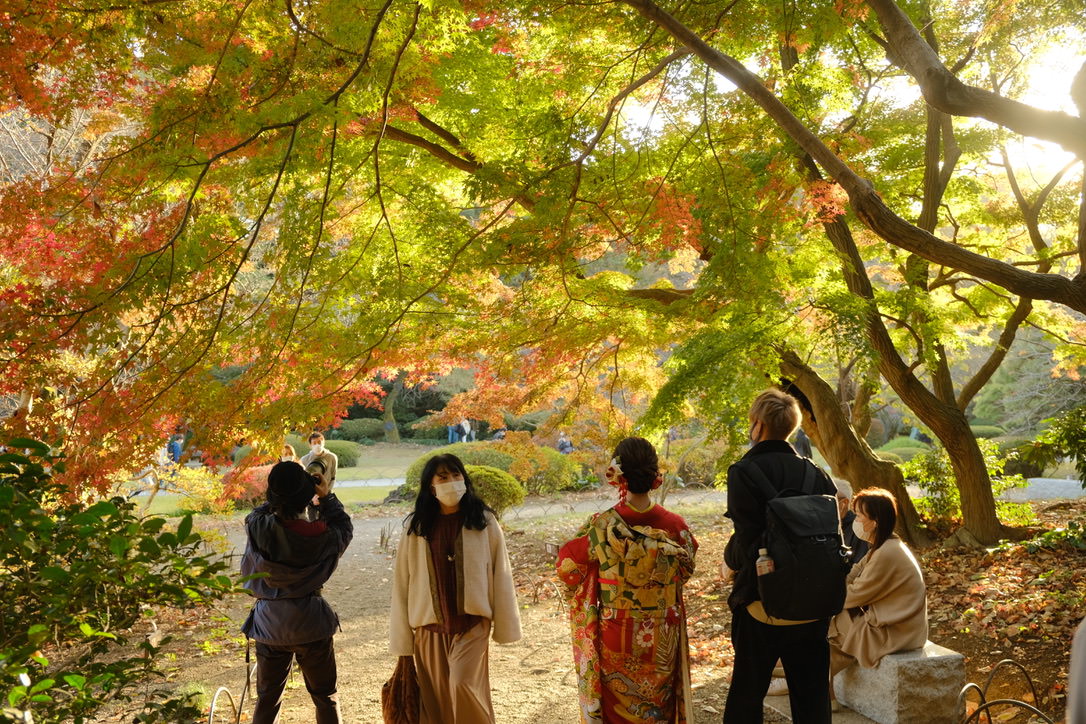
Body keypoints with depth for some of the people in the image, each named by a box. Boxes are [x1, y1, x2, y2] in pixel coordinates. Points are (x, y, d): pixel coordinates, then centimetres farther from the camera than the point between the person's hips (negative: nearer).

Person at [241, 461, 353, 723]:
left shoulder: (258, 530, -15)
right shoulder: (323, 536, -17)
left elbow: (256, 514, 9)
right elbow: (345, 527, 6)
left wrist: (280, 499, 5)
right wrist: (327, 497, 3)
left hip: (270, 625, 2)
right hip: (312, 625, -1)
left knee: (267, 699, 19)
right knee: (325, 697, 16)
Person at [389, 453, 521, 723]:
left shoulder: (484, 521, -3)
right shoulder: (415, 526, -1)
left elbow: (500, 575, 0)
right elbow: (402, 582, 2)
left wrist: (505, 626, 1)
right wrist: (402, 637, 3)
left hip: (472, 623, -2)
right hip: (430, 628, 2)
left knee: (462, 685, -17)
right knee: (435, 701, 7)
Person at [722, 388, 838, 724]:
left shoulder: (744, 472, -14)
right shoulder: (815, 473, 1)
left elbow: (746, 540, -19)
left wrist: (730, 558, 2)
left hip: (762, 605, -4)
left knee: (746, 696, 11)